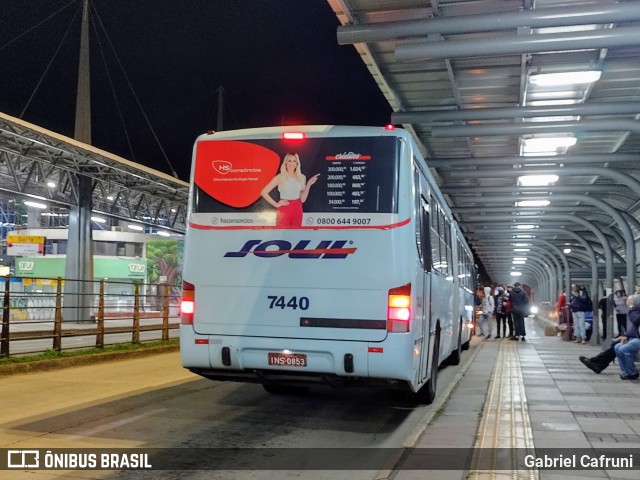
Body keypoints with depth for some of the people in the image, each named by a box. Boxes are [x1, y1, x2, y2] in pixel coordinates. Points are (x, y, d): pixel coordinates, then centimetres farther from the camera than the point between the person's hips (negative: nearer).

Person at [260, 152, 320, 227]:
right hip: (284, 210, -4)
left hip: (297, 210, 4)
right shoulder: (280, 177, -6)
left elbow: (302, 199, 3)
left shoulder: (302, 177, 6)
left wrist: (309, 184, -5)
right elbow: (263, 192, -7)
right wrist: (276, 204, -8)